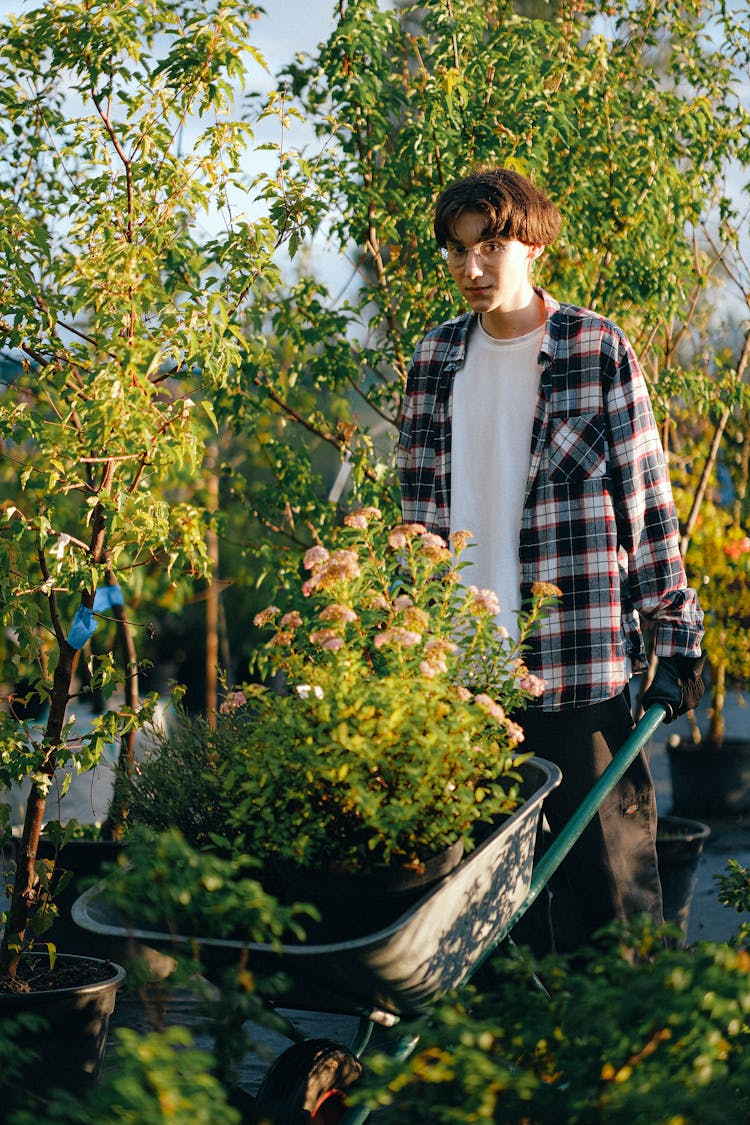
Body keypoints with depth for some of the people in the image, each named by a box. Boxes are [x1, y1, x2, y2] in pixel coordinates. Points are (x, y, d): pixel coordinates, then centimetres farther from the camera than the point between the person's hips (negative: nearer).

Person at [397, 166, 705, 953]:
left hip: (582, 663, -4)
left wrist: (676, 637, -3)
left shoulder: (598, 349, -1)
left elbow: (646, 502, 0)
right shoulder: (435, 360, 10)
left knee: (606, 869, 1)